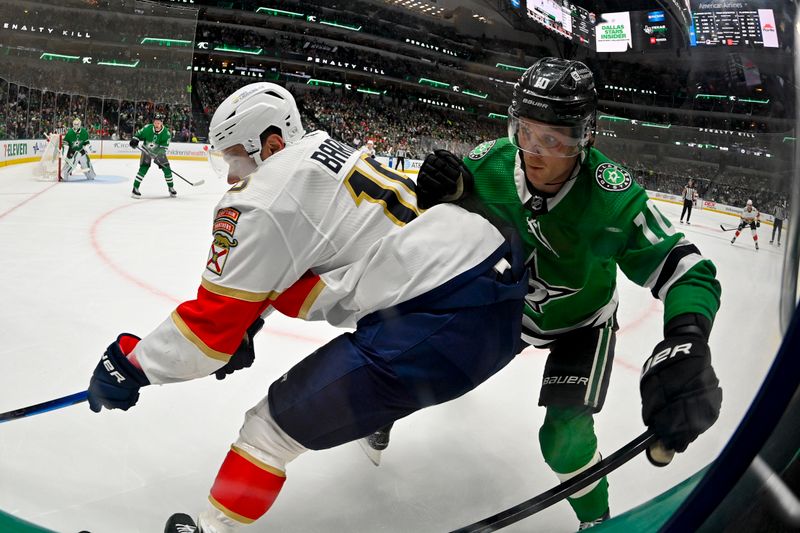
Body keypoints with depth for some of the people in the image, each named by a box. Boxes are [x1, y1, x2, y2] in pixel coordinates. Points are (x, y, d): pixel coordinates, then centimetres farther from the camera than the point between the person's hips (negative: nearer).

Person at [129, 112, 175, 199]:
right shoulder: (147, 128, -19)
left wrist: (159, 158, -32)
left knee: (166, 168, -5)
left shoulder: (166, 133, -21)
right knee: (144, 168, -17)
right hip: (146, 150, -1)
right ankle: (135, 189, -13)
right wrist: (134, 140, -20)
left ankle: (171, 188, 14)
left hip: (159, 152, 1)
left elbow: (163, 148, -23)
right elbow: (138, 134, -1)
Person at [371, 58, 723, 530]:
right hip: (508, 302, 4)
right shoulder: (491, 162, -26)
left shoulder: (613, 198, -36)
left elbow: (687, 271, -33)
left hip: (581, 322, -3)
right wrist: (443, 190, -37)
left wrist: (686, 347, -54)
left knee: (565, 437, -11)